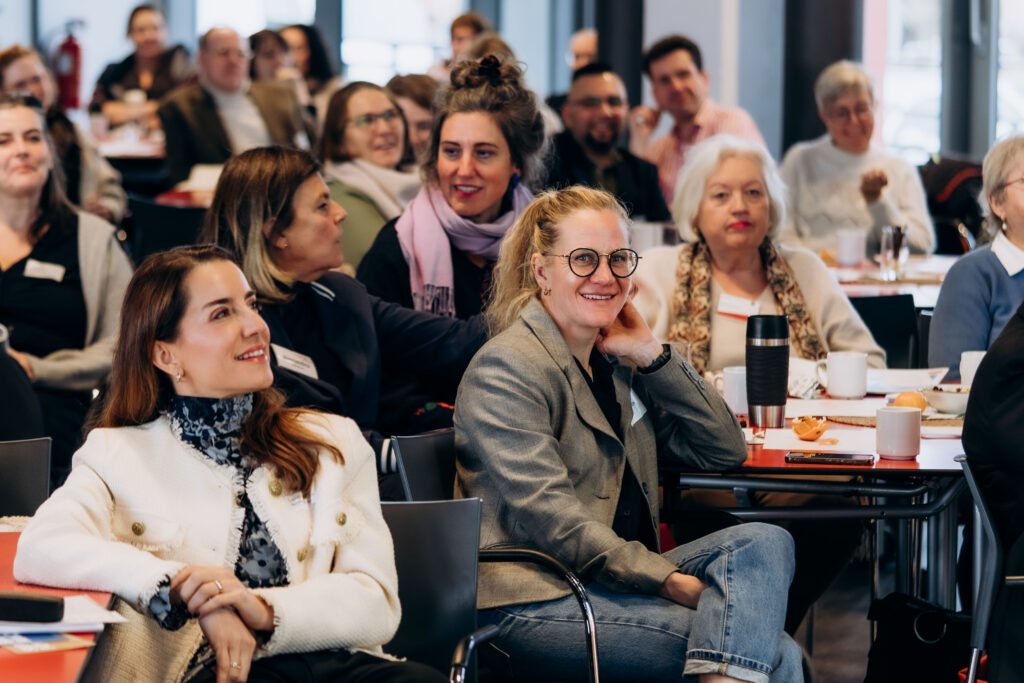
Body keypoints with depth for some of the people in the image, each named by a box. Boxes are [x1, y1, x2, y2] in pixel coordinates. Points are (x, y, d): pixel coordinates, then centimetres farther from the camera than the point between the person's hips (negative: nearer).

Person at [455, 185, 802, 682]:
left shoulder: (615, 362, 19)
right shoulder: (505, 371, -7)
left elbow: (724, 451, 16)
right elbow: (551, 520, -17)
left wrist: (651, 355, 5)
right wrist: (674, 582, -21)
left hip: (620, 578, 9)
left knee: (765, 543, -19)